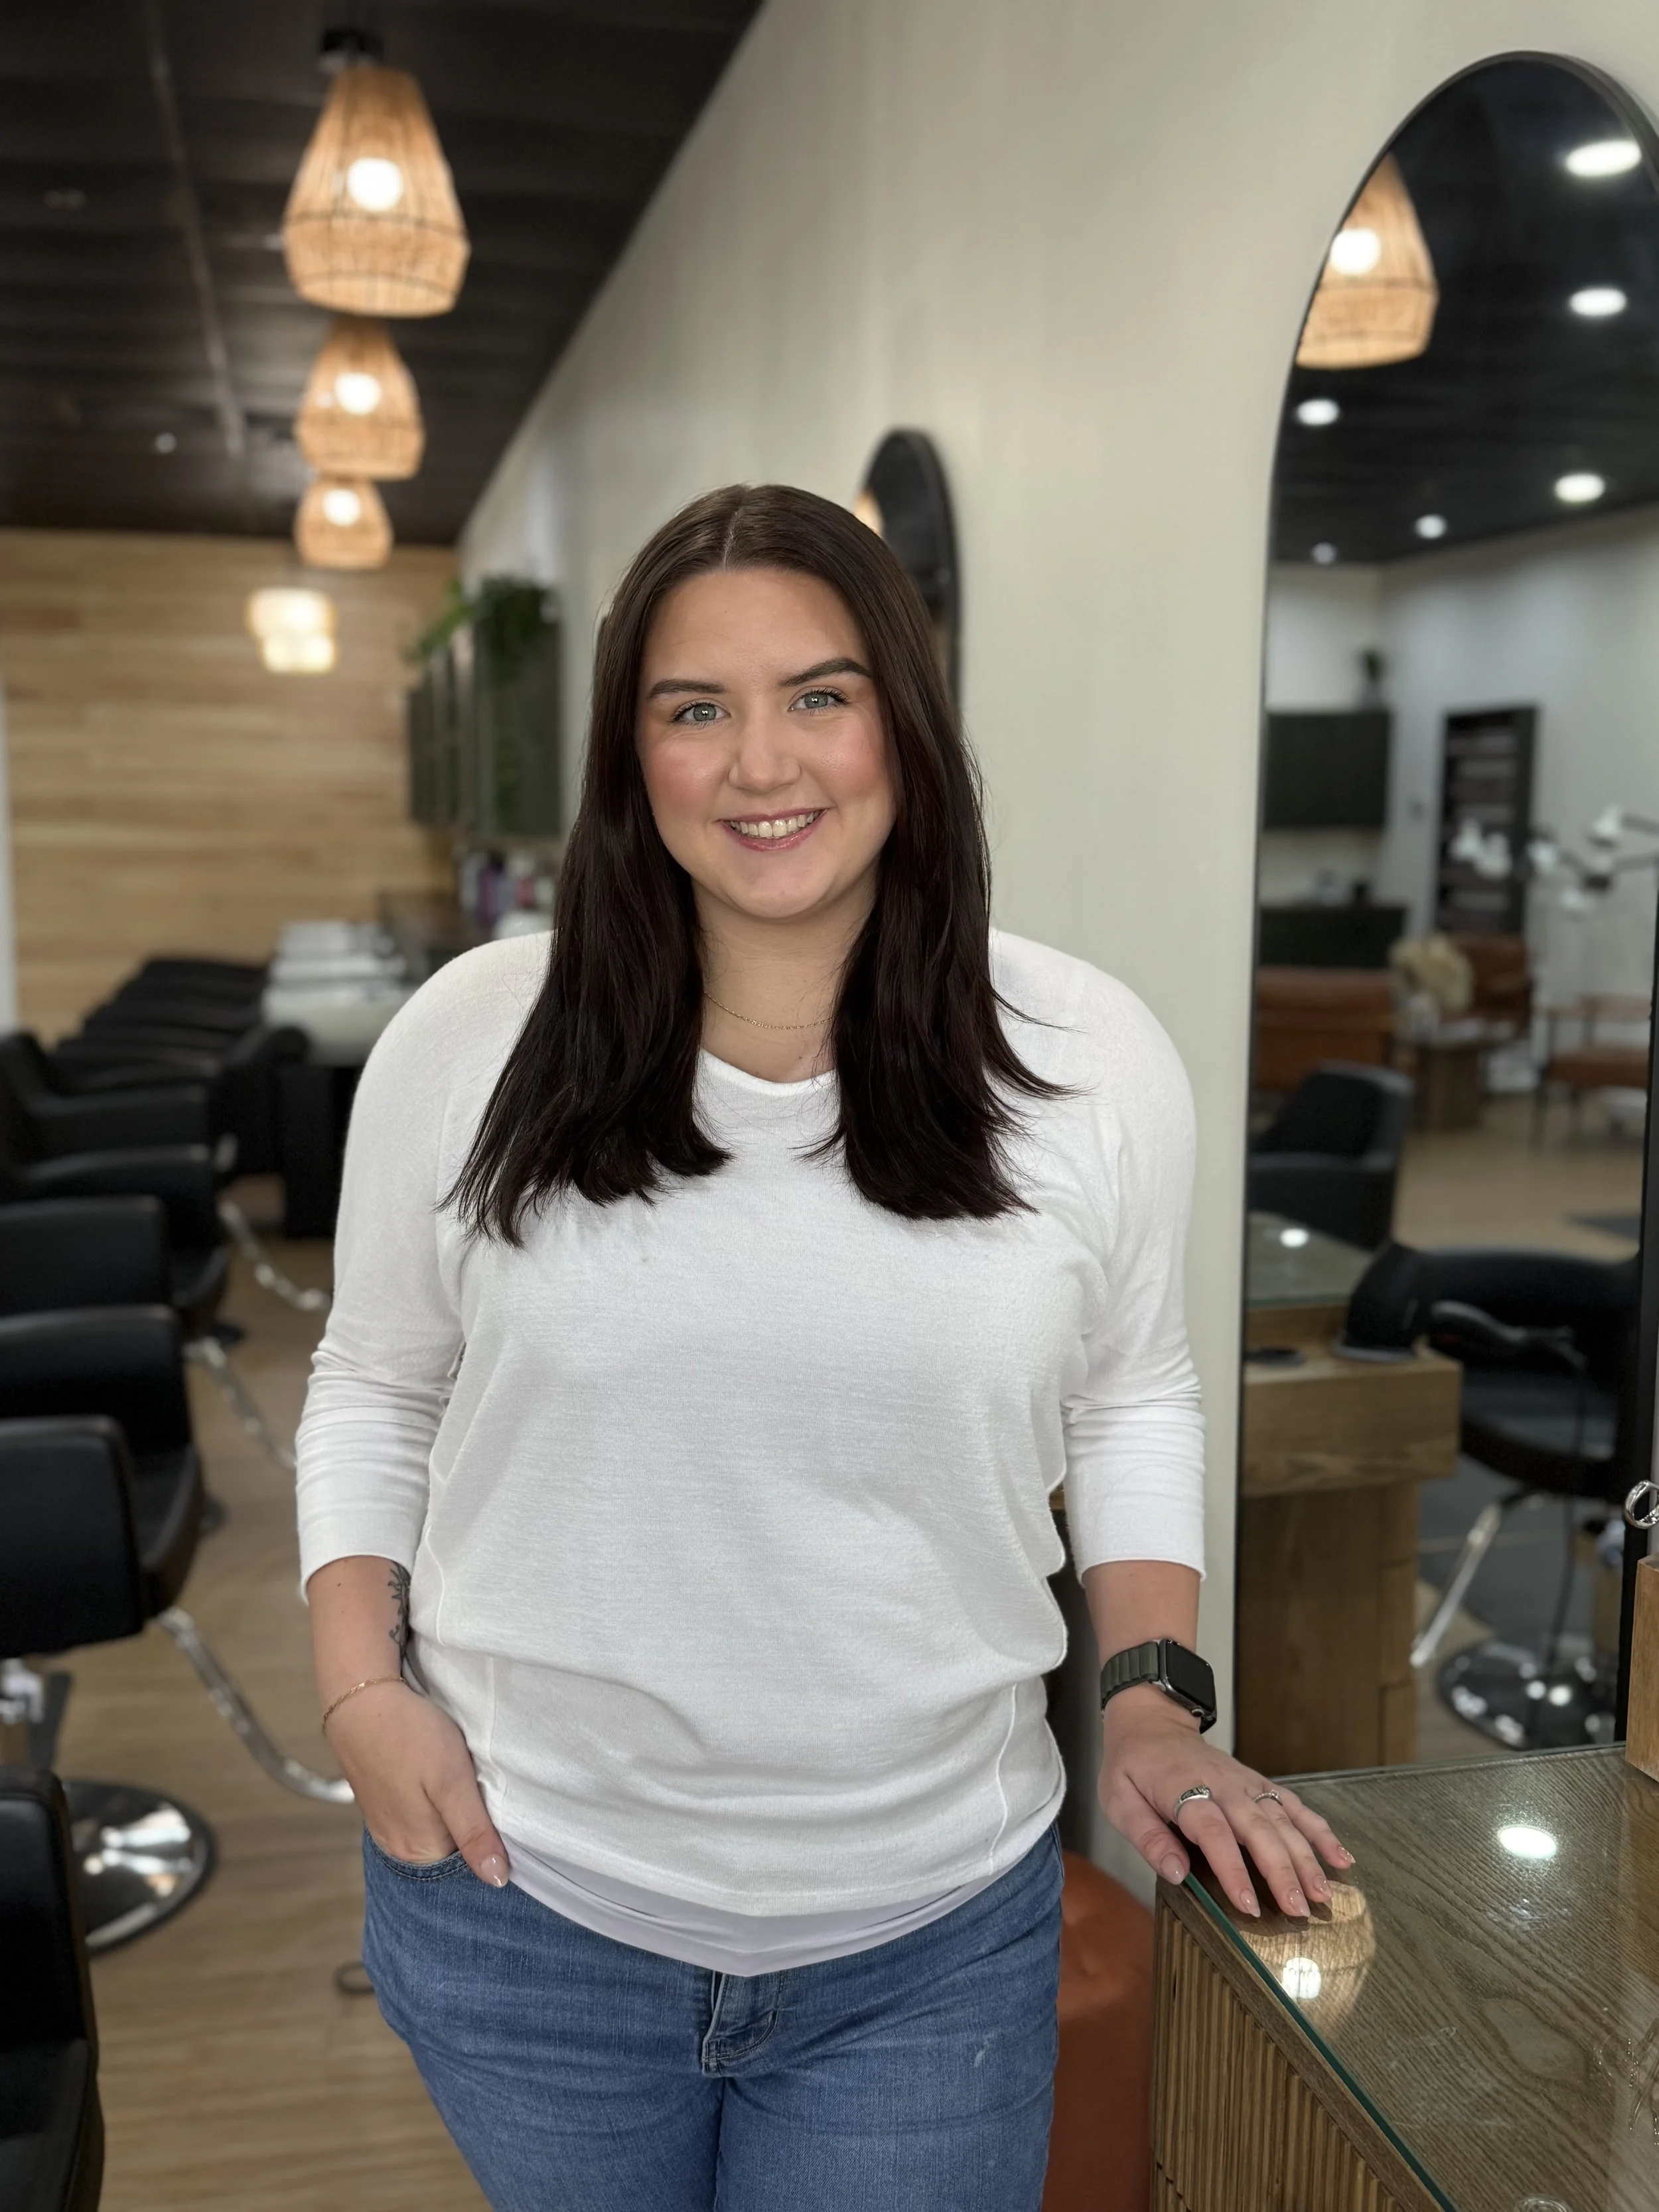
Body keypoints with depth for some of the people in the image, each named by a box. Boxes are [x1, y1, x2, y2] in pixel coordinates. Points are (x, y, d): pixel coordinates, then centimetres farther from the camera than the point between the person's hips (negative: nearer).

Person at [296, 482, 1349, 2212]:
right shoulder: (471, 1042, -7)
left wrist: (1156, 1700, -1)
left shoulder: (1093, 1064, -7)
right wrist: (361, 1687, -7)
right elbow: (372, 1398, 5)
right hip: (522, 1901, 1)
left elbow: (1128, 1406, 7)